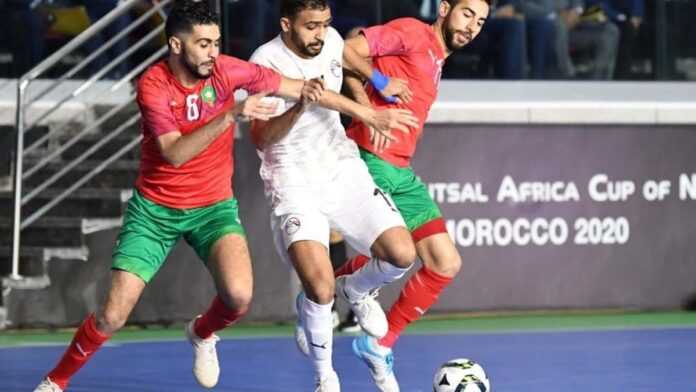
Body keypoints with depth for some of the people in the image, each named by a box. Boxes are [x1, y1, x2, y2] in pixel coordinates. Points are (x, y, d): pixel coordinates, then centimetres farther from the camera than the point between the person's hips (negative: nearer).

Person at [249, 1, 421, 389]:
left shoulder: (332, 41, 0)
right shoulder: (267, 62, -15)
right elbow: (261, 138, -18)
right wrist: (301, 105, -31)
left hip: (343, 170, 5)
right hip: (295, 185, -5)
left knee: (402, 254, -14)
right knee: (319, 288, -23)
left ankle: (356, 291, 22)